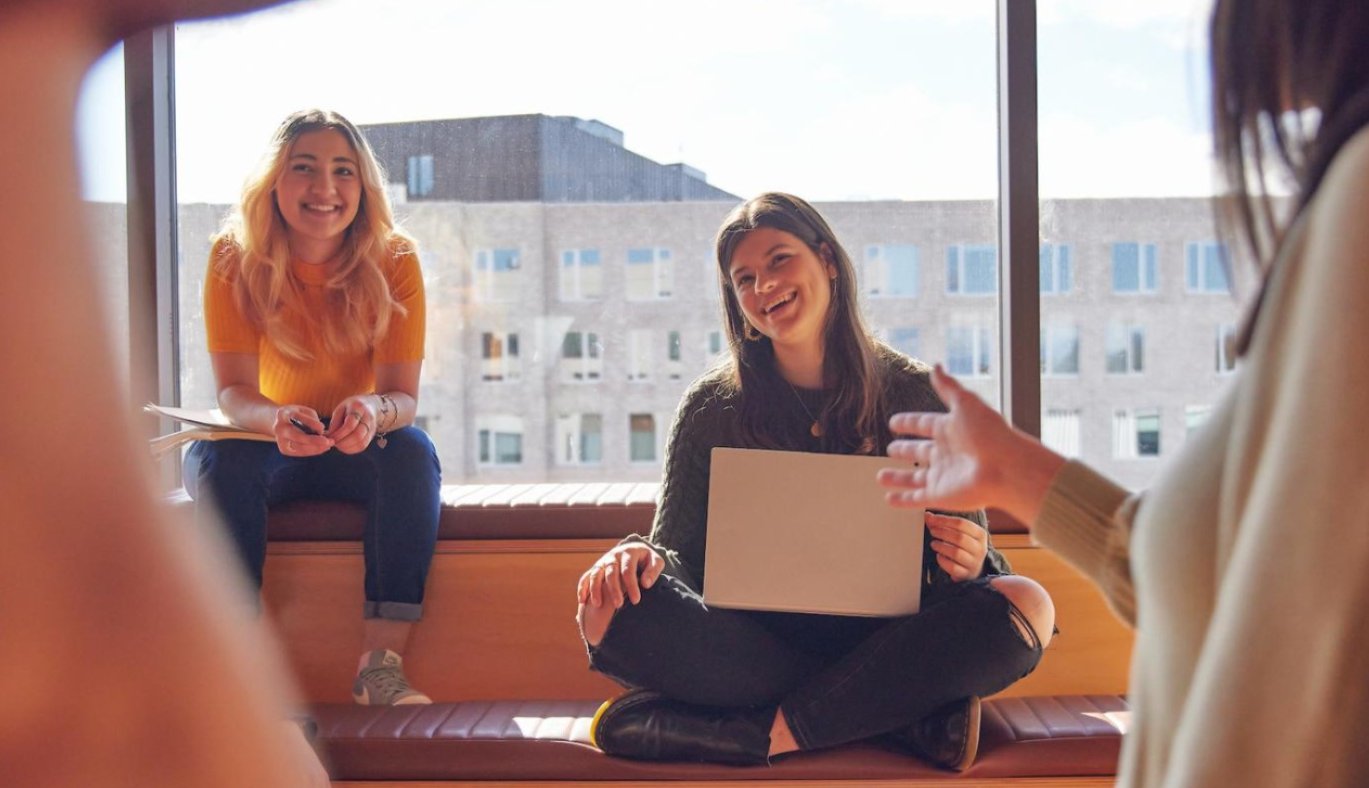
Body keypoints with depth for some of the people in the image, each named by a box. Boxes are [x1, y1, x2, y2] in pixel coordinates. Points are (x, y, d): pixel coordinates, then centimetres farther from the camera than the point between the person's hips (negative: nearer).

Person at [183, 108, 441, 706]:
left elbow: (404, 397, -18)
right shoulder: (235, 258, -12)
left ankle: (381, 662, -33)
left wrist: (372, 411, -44)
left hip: (359, 452, 0)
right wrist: (276, 420, -45)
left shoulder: (394, 261, -12)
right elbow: (233, 390, -20)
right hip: (266, 448, 0)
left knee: (412, 452, -31)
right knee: (220, 457, -32)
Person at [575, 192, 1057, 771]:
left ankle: (766, 734, -28)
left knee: (1027, 605, -27)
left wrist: (970, 563, -17)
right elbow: (681, 555, 5)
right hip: (753, 642, 1)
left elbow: (967, 563, 8)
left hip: (883, 637, 0)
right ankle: (903, 716, -25)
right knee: (610, 610, -29)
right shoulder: (711, 410, 7)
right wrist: (640, 556, -19)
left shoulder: (917, 397, 6)